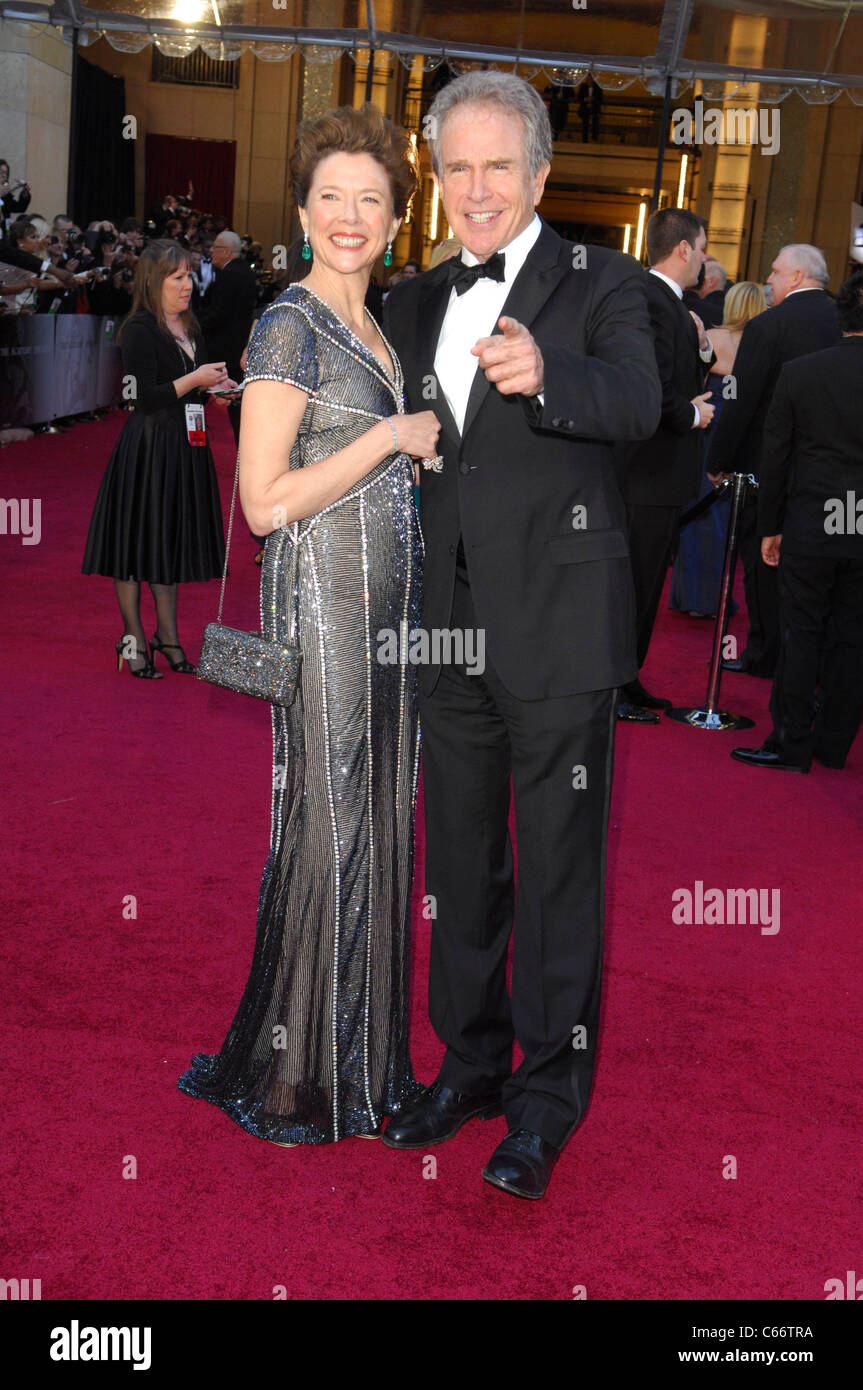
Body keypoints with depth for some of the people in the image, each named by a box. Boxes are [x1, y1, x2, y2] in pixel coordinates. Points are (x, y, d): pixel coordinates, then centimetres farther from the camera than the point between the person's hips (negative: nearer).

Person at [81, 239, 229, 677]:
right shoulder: (140, 330, -12)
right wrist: (194, 380, -19)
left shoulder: (188, 328, 14)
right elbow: (146, 397, -17)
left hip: (183, 445, 8)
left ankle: (167, 634, 23)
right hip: (147, 446, -8)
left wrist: (213, 387, 6)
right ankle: (133, 638, 9)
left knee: (172, 536, 13)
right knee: (140, 536, 0)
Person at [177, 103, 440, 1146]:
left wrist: (423, 448, 6)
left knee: (378, 816, 12)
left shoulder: (373, 325, 15)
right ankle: (295, 1074, 15)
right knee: (327, 820, -1)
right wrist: (393, 436, -13)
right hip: (321, 595, -8)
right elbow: (266, 501, -18)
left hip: (386, 597, 8)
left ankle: (361, 1053, 26)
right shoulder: (290, 325, -11)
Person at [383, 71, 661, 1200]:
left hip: (558, 631, -5)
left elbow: (637, 403, -22)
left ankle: (549, 1095, 20)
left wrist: (545, 374, -41)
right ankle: (470, 1065, 33)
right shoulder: (417, 303, 13)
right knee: (460, 863, 15)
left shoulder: (602, 285, -3)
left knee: (558, 872, 3)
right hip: (449, 630, 6)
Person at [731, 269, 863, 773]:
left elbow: (775, 459, 0)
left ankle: (791, 744, 11)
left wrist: (770, 526, 8)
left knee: (801, 635, 6)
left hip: (810, 528, -1)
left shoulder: (799, 372, -4)